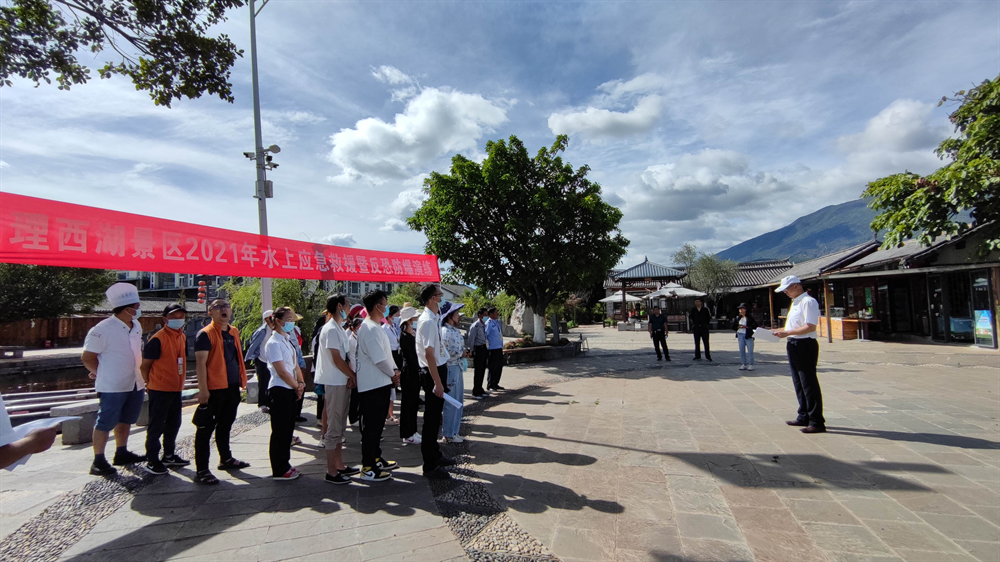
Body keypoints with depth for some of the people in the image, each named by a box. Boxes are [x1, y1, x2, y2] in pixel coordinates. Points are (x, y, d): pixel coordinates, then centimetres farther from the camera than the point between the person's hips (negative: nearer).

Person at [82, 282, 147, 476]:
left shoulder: (136, 326, 6)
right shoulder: (103, 329, -17)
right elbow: (87, 358, -12)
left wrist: (142, 376, 14)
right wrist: (103, 373, -1)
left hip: (135, 385, 8)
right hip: (112, 387, -8)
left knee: (125, 421, 18)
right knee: (105, 423, 1)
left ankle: (121, 453, 31)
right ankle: (98, 461, 10)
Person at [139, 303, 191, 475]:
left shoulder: (183, 337, 8)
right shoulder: (157, 339, -16)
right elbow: (145, 365, -11)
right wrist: (150, 383, -3)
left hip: (176, 389, 8)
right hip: (159, 390, -8)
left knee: (174, 423, 17)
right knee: (156, 425, 1)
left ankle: (169, 455, 30)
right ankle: (151, 460, 12)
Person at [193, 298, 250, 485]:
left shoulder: (234, 332, 12)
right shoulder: (205, 334, -11)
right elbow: (200, 363, -16)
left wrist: (241, 380, 17)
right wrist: (203, 390, -21)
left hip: (232, 387, 8)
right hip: (214, 389, -7)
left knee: (225, 424, 20)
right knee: (206, 428, -1)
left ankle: (226, 459, 33)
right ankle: (201, 470, 5)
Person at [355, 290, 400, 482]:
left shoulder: (376, 327, 13)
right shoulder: (370, 329, -20)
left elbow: (386, 353, 18)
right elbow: (379, 359, -23)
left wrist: (394, 371, 5)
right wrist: (393, 374, -8)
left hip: (380, 383, 10)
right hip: (372, 385, -10)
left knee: (377, 424, 19)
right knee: (371, 426, -1)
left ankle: (375, 459, 31)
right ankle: (367, 468, 8)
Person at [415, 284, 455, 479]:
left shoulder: (433, 319, 9)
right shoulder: (428, 321, -21)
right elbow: (429, 354, -25)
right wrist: (437, 382, -25)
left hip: (437, 370, 10)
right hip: (432, 373, -10)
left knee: (435, 417, 21)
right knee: (432, 419, 0)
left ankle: (435, 455, 37)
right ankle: (430, 466, 11)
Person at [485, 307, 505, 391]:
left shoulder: (497, 322, 13)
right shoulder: (488, 323, -14)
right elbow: (484, 335, -20)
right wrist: (487, 347, -19)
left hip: (499, 348, 8)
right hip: (492, 349, -8)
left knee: (499, 367, 14)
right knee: (492, 368, 1)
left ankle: (495, 384, 26)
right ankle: (490, 386, 13)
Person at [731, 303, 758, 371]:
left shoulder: (750, 317, -3)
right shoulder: (737, 318, 9)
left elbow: (755, 326, -7)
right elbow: (733, 326, 14)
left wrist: (746, 327, -16)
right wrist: (738, 327, -7)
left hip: (748, 335, -4)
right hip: (740, 335, 4)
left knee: (750, 351, -3)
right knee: (742, 350, 6)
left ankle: (751, 365, 5)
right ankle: (744, 364, 14)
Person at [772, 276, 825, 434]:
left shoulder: (808, 302, -14)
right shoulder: (795, 303, 16)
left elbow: (810, 327, -23)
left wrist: (787, 333, -23)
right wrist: (779, 331, 10)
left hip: (805, 345, -10)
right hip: (794, 345, 10)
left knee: (808, 384, -5)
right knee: (798, 383, 17)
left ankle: (816, 422, 3)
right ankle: (804, 416, 28)